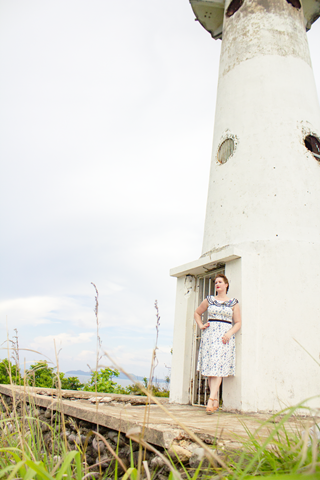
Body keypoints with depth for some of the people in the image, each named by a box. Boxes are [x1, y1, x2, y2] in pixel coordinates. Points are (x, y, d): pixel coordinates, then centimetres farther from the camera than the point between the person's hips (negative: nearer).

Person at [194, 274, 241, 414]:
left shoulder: (233, 303, 7)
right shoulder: (209, 300, 13)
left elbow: (238, 323, 4)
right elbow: (197, 313, 25)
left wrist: (229, 333, -12)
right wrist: (201, 326, 9)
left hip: (224, 336, -2)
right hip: (209, 335, 3)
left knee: (218, 367, -12)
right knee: (209, 367, -1)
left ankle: (211, 400, -16)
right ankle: (216, 401, 7)